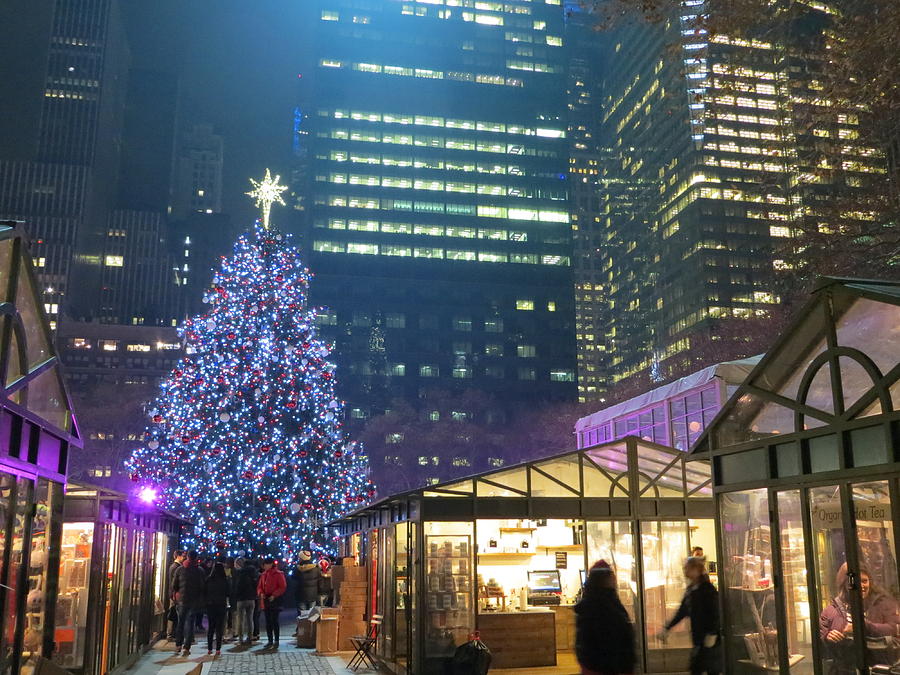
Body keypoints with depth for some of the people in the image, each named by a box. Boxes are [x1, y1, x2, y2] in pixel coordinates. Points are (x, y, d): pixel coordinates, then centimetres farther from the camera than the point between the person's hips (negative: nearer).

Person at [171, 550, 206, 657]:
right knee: (190, 623, 2)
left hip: (181, 599, 2)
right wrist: (202, 600, 10)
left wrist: (174, 597, 15)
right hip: (194, 600, -2)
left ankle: (178, 645, 16)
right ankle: (186, 648, -2)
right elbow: (203, 586, -1)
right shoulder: (200, 571, -3)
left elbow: (174, 585, 4)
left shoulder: (179, 570, 2)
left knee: (180, 622, 15)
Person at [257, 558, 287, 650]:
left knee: (274, 621, -4)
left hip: (274, 601, -6)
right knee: (268, 622, 10)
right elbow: (259, 586, 16)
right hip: (265, 601, 6)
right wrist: (261, 593, -4)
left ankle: (276, 641, 2)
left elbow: (283, 587, -11)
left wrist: (274, 595, -18)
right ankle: (270, 641, 18)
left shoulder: (278, 574, -8)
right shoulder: (264, 574, 12)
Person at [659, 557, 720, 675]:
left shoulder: (707, 589, -13)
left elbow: (715, 613, -18)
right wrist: (667, 628, 17)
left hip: (709, 639, -8)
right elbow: (682, 612, 17)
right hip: (698, 638, 8)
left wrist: (712, 634, -23)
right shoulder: (691, 589, 11)